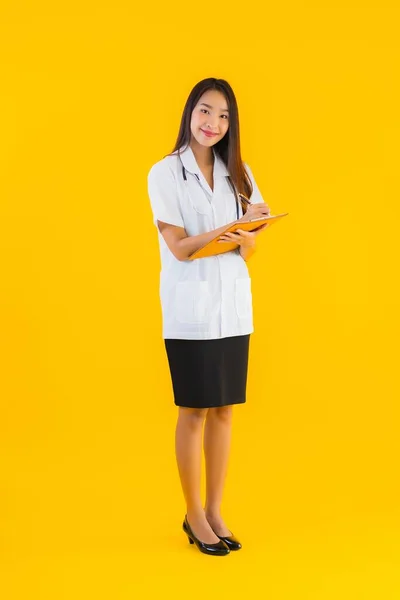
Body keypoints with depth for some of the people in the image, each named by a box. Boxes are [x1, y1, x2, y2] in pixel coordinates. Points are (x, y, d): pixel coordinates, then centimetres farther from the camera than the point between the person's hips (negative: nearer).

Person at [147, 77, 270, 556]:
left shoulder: (238, 173, 9)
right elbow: (180, 248, -12)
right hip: (190, 307, -4)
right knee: (194, 411, 3)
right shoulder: (165, 173, -4)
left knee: (223, 409, 8)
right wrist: (235, 228, -23)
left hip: (232, 304, 4)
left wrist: (246, 234, -18)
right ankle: (194, 515, 18)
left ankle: (215, 511, 21)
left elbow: (248, 249, 5)